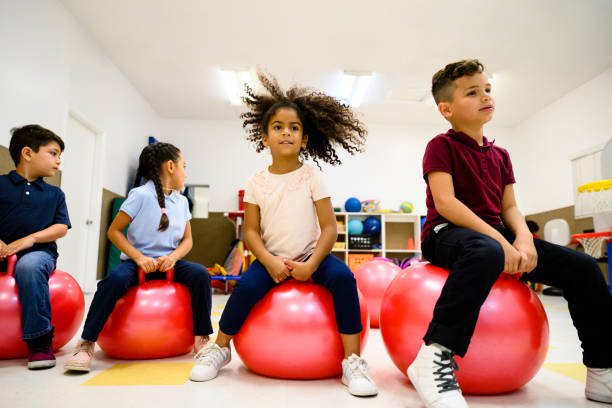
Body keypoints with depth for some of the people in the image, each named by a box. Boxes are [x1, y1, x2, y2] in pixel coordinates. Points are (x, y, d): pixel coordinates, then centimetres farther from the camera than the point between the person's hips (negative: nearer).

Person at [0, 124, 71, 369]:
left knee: (28, 266, -35)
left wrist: (29, 239, -10)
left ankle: (39, 340, -27)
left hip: (39, 250, 0)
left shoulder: (54, 194, 14)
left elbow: (61, 228, 5)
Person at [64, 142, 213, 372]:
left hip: (168, 262, 4)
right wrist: (139, 258, -19)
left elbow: (187, 240, 10)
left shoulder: (181, 201, 9)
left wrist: (173, 257, -12)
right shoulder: (141, 195, -8)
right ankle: (86, 344, -20)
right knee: (116, 279, -34)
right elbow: (114, 231, -7)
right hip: (138, 261, -4)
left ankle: (201, 338, -12)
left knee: (200, 274, -22)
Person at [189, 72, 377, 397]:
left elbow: (329, 228, -7)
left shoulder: (312, 177, -4)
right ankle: (219, 348, 3)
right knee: (247, 285, -26)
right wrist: (270, 261, -17)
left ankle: (352, 361, -17)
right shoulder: (257, 181, 0)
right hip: (271, 258, 1)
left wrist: (311, 265, -20)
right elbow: (251, 231, 0)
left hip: (310, 257, 0)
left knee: (342, 276, -28)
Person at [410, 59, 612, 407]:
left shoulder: (500, 155, 18)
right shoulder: (441, 146, -3)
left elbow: (509, 207, 13)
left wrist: (523, 238, -10)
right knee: (485, 252, -43)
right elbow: (445, 202, -17)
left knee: (582, 267, -4)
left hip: (497, 236, 7)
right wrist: (499, 241, -24)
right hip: (446, 234, -7)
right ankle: (436, 357, -40)